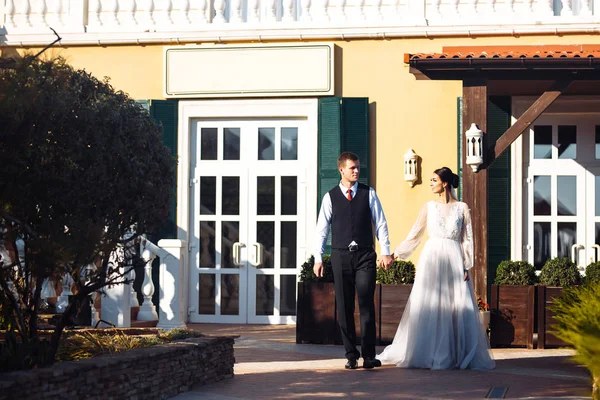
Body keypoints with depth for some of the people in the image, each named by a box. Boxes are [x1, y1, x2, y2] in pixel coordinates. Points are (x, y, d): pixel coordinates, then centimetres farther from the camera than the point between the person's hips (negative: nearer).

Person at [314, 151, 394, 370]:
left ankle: (368, 355, -5)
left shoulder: (369, 194, 6)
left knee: (366, 305, -7)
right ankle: (351, 355, 12)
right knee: (344, 308, 4)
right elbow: (322, 229, 8)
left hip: (365, 255, -1)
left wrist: (386, 252, -2)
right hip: (340, 256, 1)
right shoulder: (330, 197, 6)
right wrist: (318, 257, 2)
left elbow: (380, 223, 6)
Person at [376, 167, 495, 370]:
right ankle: (427, 353, 6)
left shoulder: (462, 208, 4)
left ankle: (459, 354, 4)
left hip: (454, 260, -1)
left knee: (457, 308, -2)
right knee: (428, 307, 0)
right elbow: (415, 234, 11)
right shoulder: (429, 207, 7)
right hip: (432, 259, 1)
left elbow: (467, 239, 3)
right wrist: (396, 253, 8)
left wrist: (467, 267, -3)